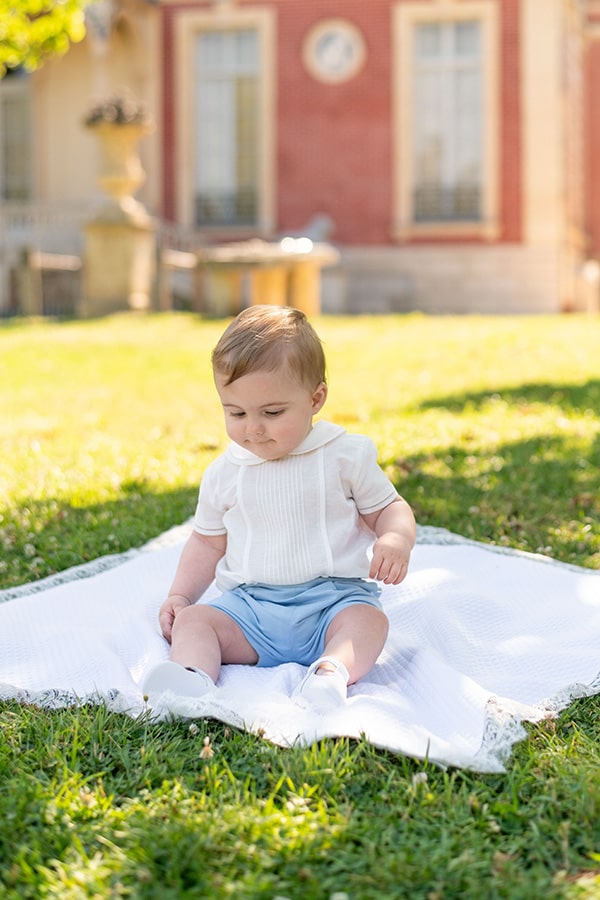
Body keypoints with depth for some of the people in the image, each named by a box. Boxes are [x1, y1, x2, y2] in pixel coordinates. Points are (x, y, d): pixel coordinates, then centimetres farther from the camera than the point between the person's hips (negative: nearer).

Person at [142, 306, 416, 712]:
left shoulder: (346, 456, 0)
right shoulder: (223, 474, 9)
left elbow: (389, 508, 7)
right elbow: (208, 541, 21)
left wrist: (396, 540, -16)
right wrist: (180, 595, 8)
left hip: (334, 597, -2)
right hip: (249, 604, 3)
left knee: (368, 619, -31)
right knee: (191, 620, -19)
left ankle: (331, 673, -55)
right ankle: (190, 676, -45)